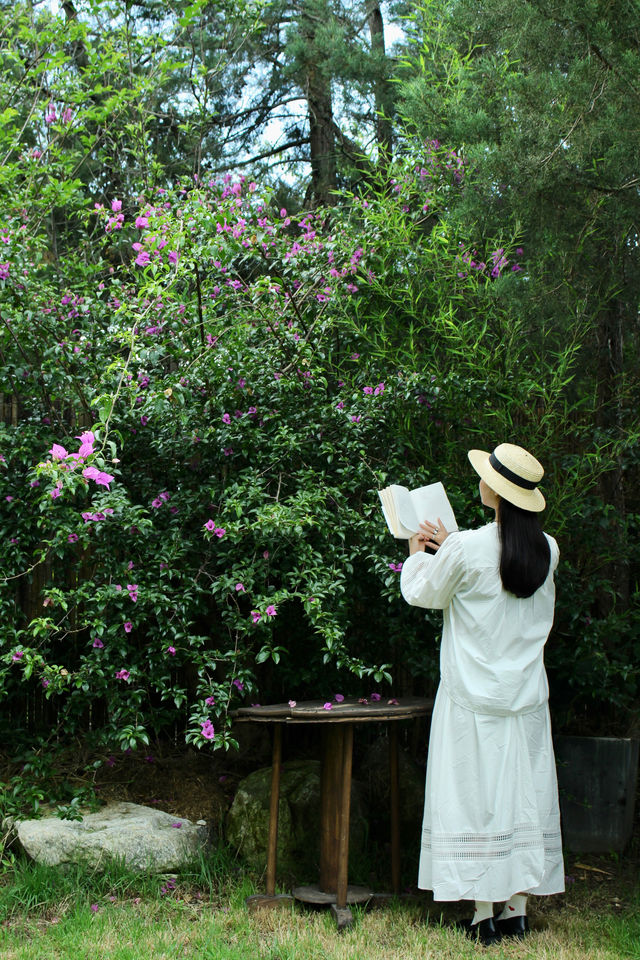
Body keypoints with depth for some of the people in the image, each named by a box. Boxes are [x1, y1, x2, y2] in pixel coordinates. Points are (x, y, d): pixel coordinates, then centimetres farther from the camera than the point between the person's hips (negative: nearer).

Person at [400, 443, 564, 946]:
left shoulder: (467, 549, -16)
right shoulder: (548, 550, 0)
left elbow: (422, 593, 0)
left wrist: (417, 554, 19)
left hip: (474, 697, -4)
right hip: (527, 694, 5)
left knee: (474, 796, 3)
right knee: (523, 794, 11)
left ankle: (484, 915, 8)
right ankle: (517, 909, 17)